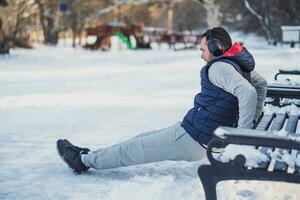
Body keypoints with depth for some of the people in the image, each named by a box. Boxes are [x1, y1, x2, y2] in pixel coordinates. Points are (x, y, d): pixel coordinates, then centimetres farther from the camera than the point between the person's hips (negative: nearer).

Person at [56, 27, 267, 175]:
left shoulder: (218, 67, -21)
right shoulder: (238, 65, 8)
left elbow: (248, 92, -35)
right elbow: (262, 83, 24)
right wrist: (253, 120, 20)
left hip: (191, 139, -10)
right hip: (206, 138, 10)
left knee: (132, 149, 4)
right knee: (144, 139, 20)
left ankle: (83, 160, 20)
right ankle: (90, 155, 31)